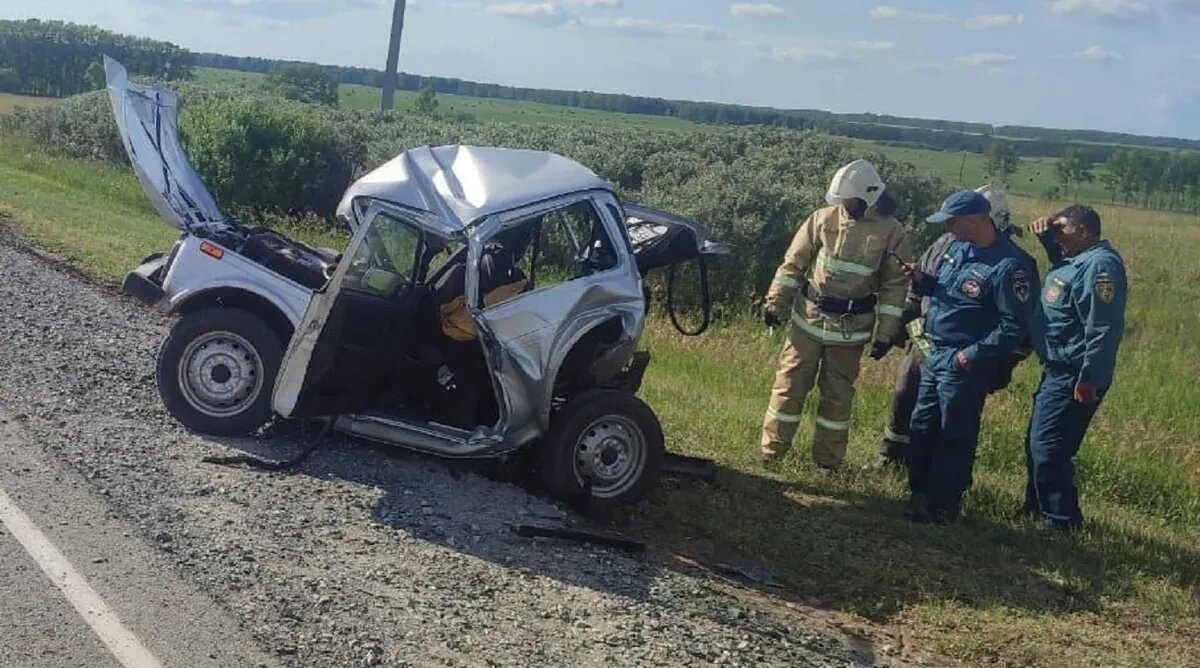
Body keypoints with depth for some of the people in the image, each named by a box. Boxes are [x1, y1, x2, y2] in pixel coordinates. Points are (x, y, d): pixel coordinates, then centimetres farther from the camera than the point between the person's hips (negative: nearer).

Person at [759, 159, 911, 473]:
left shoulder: (891, 231, -8)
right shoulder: (824, 218, -5)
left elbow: (894, 285, -2)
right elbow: (794, 263, 1)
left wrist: (886, 333, -5)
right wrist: (775, 302, -4)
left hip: (850, 328, -1)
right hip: (808, 318, 1)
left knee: (838, 394, 10)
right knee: (790, 384, 5)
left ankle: (827, 460, 23)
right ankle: (770, 451, 17)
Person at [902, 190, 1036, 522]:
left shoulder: (1008, 267, -19)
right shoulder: (958, 249, 6)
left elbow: (1014, 326, -18)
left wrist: (974, 355, -20)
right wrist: (922, 280, 0)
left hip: (964, 364, -8)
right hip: (935, 354, 8)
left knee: (955, 437, 3)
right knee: (922, 428, 16)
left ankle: (944, 507, 16)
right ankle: (920, 494, 30)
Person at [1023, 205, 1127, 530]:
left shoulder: (1101, 265, -19)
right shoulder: (1078, 259, 12)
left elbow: (1104, 329, -25)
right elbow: (1061, 261, 37)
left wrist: (1089, 379, -26)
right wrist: (1047, 238, 15)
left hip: (1073, 377, -11)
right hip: (1057, 371, 11)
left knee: (1047, 449, -9)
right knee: (1037, 445, 18)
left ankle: (1063, 522, 1)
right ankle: (1037, 510, 30)